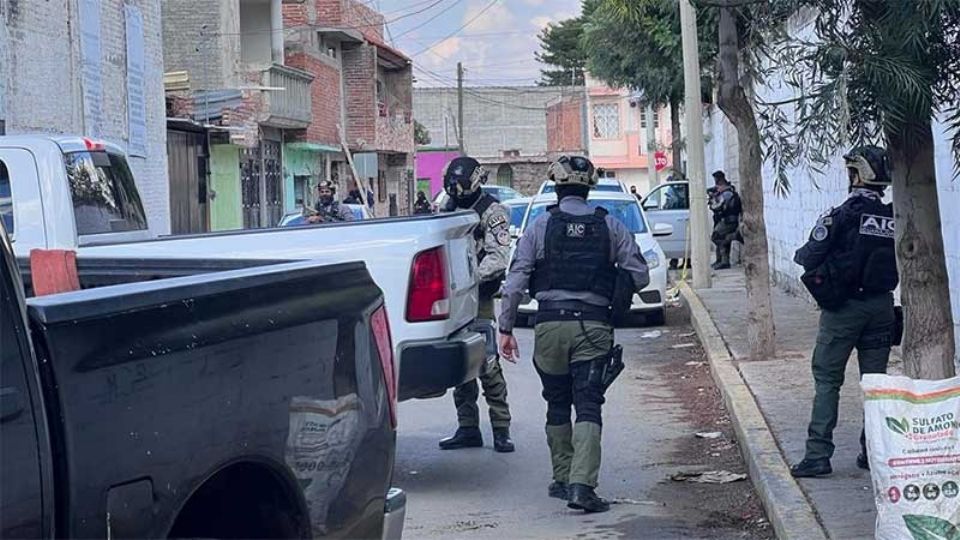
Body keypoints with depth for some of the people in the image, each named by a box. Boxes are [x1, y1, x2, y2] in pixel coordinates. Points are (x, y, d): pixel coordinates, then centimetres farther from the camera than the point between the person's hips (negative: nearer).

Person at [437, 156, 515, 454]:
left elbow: (498, 258, -12)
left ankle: (501, 429, -5)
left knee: (486, 363, -10)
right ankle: (468, 428, 15)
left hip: (478, 298, -7)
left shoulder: (491, 212, -4)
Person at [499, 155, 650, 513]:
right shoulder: (610, 227, 4)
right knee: (588, 407, -4)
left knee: (557, 406, 15)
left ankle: (562, 480, 23)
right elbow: (639, 276, 4)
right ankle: (582, 484, -17)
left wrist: (506, 327, 4)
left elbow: (516, 281, -1)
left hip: (550, 325, 1)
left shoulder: (540, 227, 2)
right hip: (593, 326, 0)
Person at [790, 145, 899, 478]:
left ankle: (818, 454, -3)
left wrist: (802, 255, 9)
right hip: (881, 306, 4)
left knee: (827, 380, 1)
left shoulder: (842, 216, -14)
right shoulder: (896, 219, -2)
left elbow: (809, 258, -13)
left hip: (843, 308, -4)